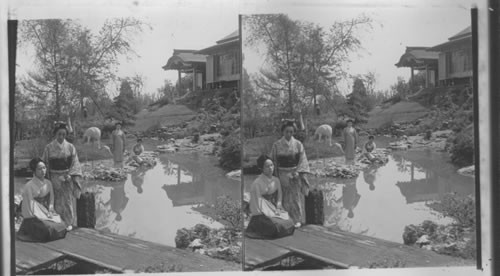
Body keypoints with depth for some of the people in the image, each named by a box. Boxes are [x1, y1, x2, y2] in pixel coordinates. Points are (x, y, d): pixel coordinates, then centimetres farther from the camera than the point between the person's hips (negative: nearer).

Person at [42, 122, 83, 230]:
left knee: (68, 200, 1)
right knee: (57, 201, 1)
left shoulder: (70, 147, 1)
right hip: (55, 177, 0)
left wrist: (70, 174, -12)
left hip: (67, 177, 0)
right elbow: (44, 163, 3)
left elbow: (75, 164, 0)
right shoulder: (49, 147, 0)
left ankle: (69, 223, 9)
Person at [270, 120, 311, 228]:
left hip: (295, 174, 0)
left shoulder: (298, 144, 1)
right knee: (285, 198, 3)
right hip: (283, 175, 0)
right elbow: (273, 161, 2)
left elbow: (303, 160, -1)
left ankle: (297, 220, 7)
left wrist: (298, 172, -13)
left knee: (296, 197, 0)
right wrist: (275, 176, -2)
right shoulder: (277, 145, -1)